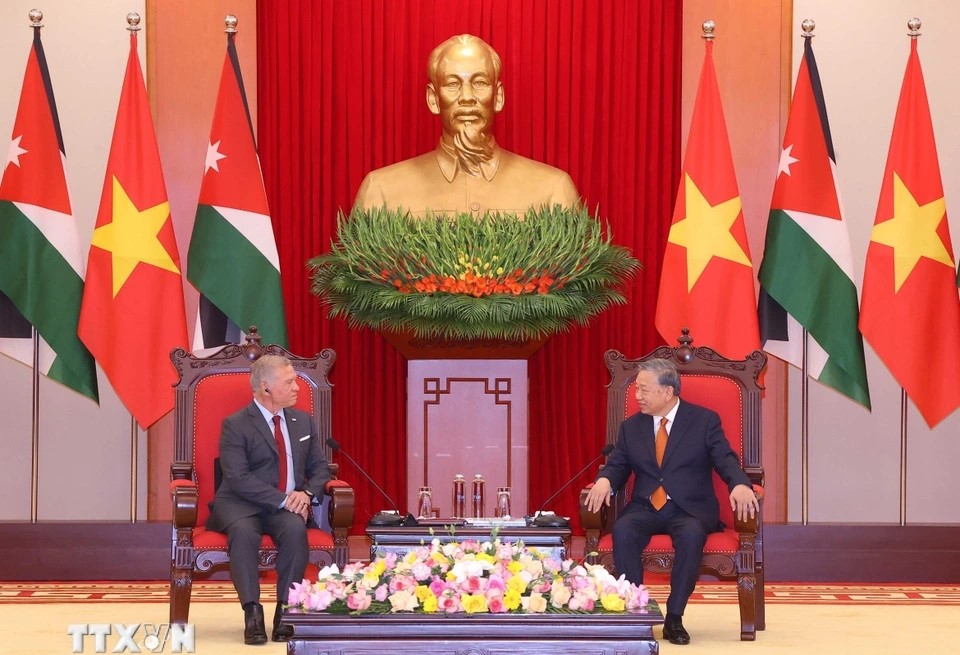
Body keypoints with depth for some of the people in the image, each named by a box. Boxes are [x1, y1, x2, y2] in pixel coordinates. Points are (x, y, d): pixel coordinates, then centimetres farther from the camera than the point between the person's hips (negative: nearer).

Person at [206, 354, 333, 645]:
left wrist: (308, 494, -9)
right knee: (243, 531, -38)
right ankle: (252, 613, -32)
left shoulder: (303, 421, 13)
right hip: (242, 506, -3)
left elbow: (319, 467, 14)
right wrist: (282, 499, -24)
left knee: (296, 529, -32)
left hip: (290, 506, 3)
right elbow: (239, 478, -15)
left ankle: (285, 614, -27)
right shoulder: (235, 425, -5)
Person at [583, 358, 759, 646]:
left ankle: (674, 617, -27)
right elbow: (617, 466, 12)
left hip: (689, 509, -2)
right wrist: (604, 480, -13)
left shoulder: (705, 421, 4)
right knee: (622, 531, -32)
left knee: (692, 535, -37)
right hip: (645, 508, 3)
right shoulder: (631, 427, 15)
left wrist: (740, 485, -27)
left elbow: (726, 460, -4)